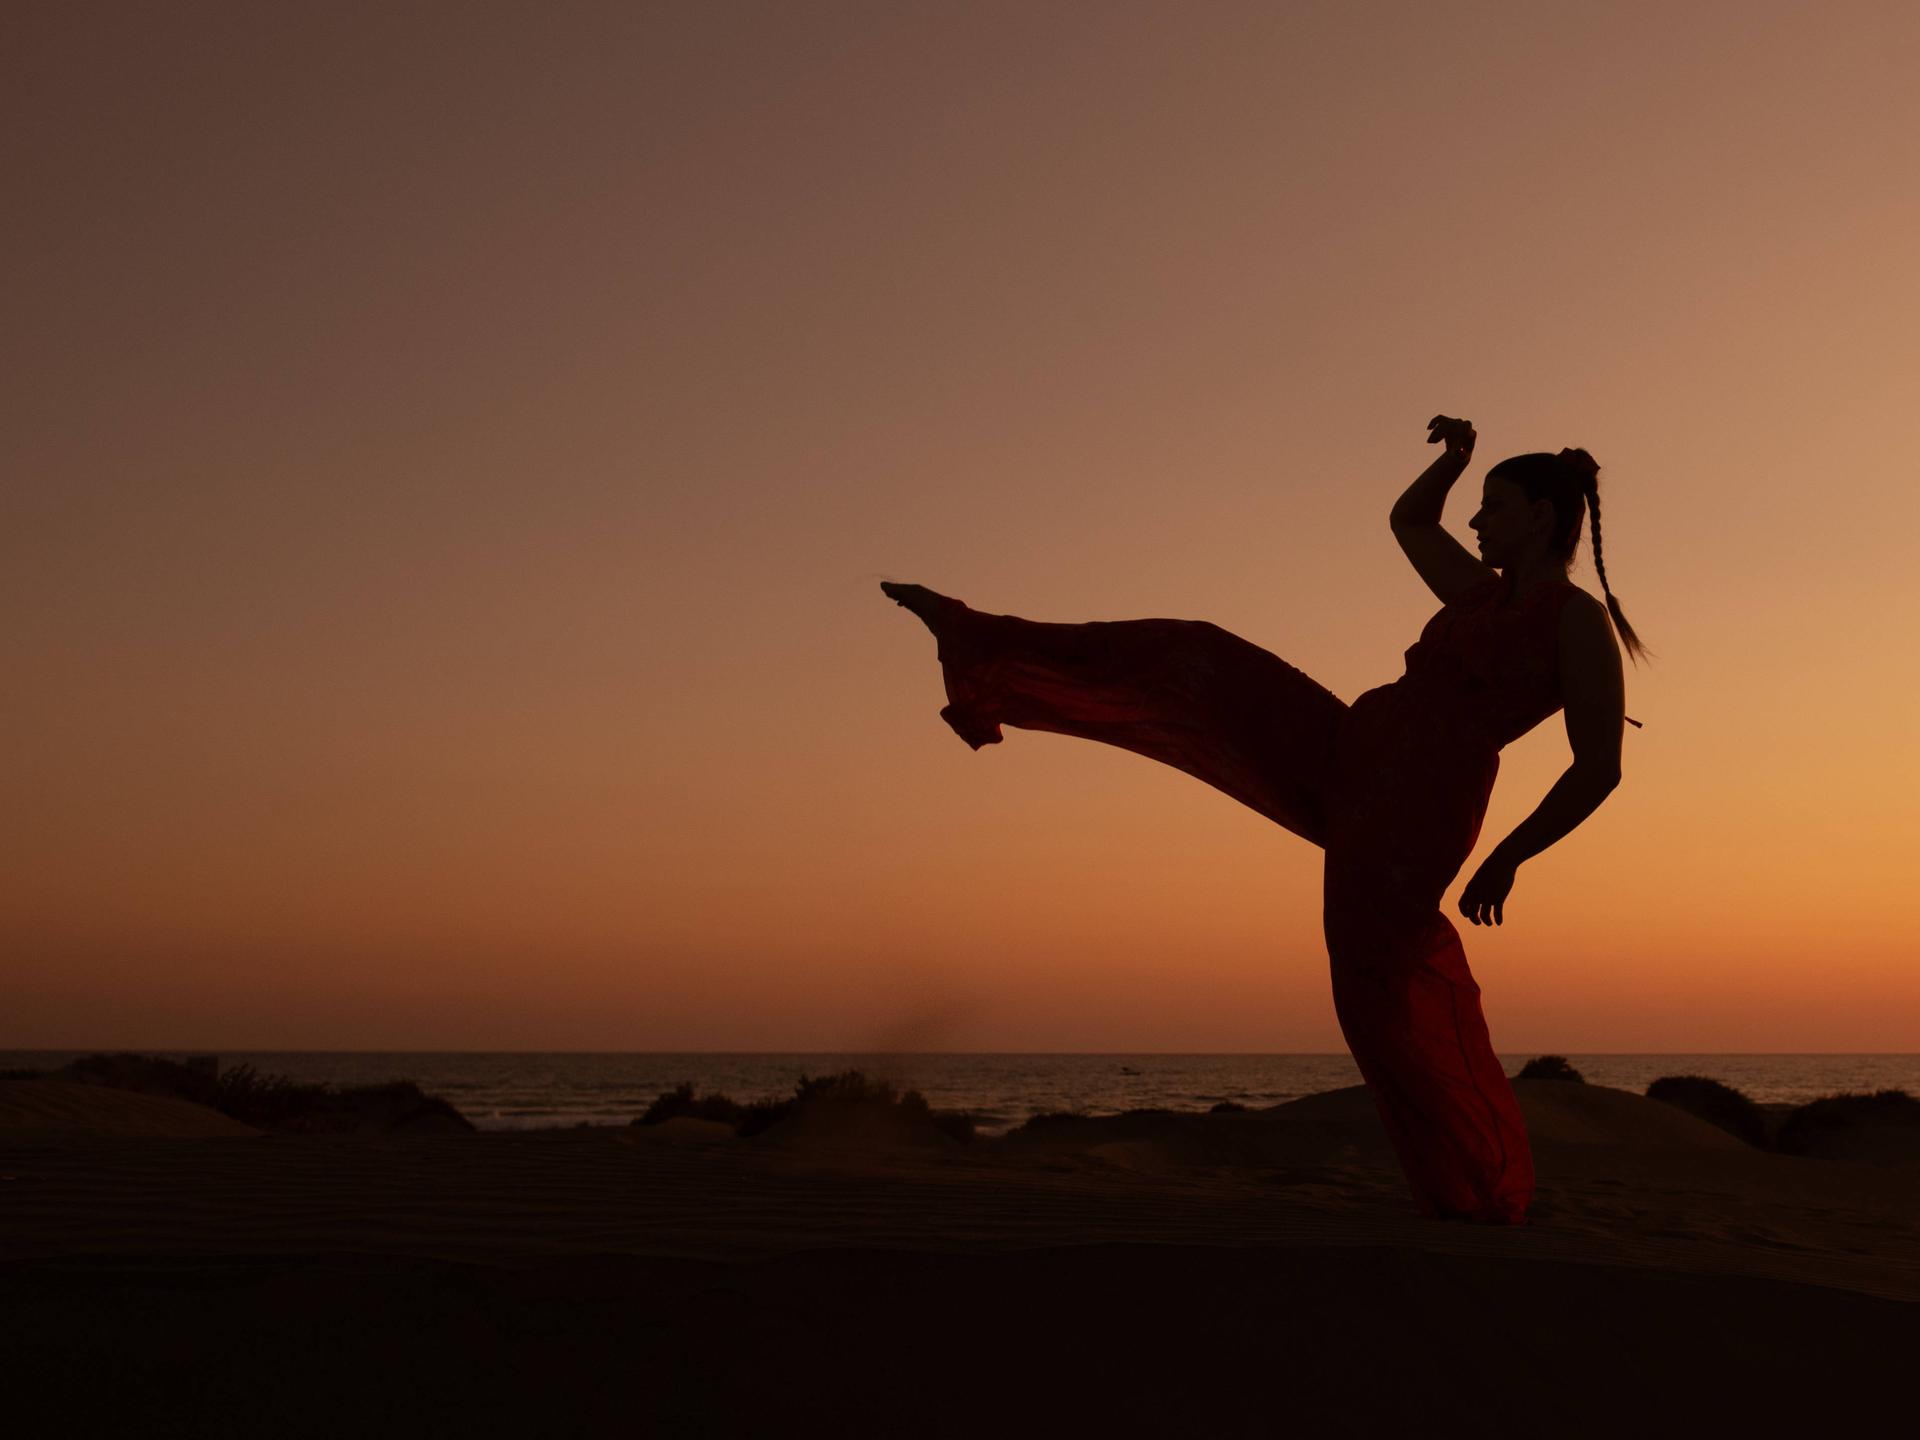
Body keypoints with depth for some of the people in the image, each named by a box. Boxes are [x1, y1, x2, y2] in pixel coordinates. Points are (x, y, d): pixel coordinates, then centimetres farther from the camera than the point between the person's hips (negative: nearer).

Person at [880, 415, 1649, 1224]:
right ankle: (985, 650, 11)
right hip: (1344, 767, 8)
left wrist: (1507, 859, -12)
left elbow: (1600, 768, -14)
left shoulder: (1580, 621, -7)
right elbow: (1408, 522, 35)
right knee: (1199, 662, 4)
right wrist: (1454, 457, 18)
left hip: (1411, 822, -8)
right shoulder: (1484, 594, 17)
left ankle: (1483, 1188, 11)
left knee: (1384, 1000, -7)